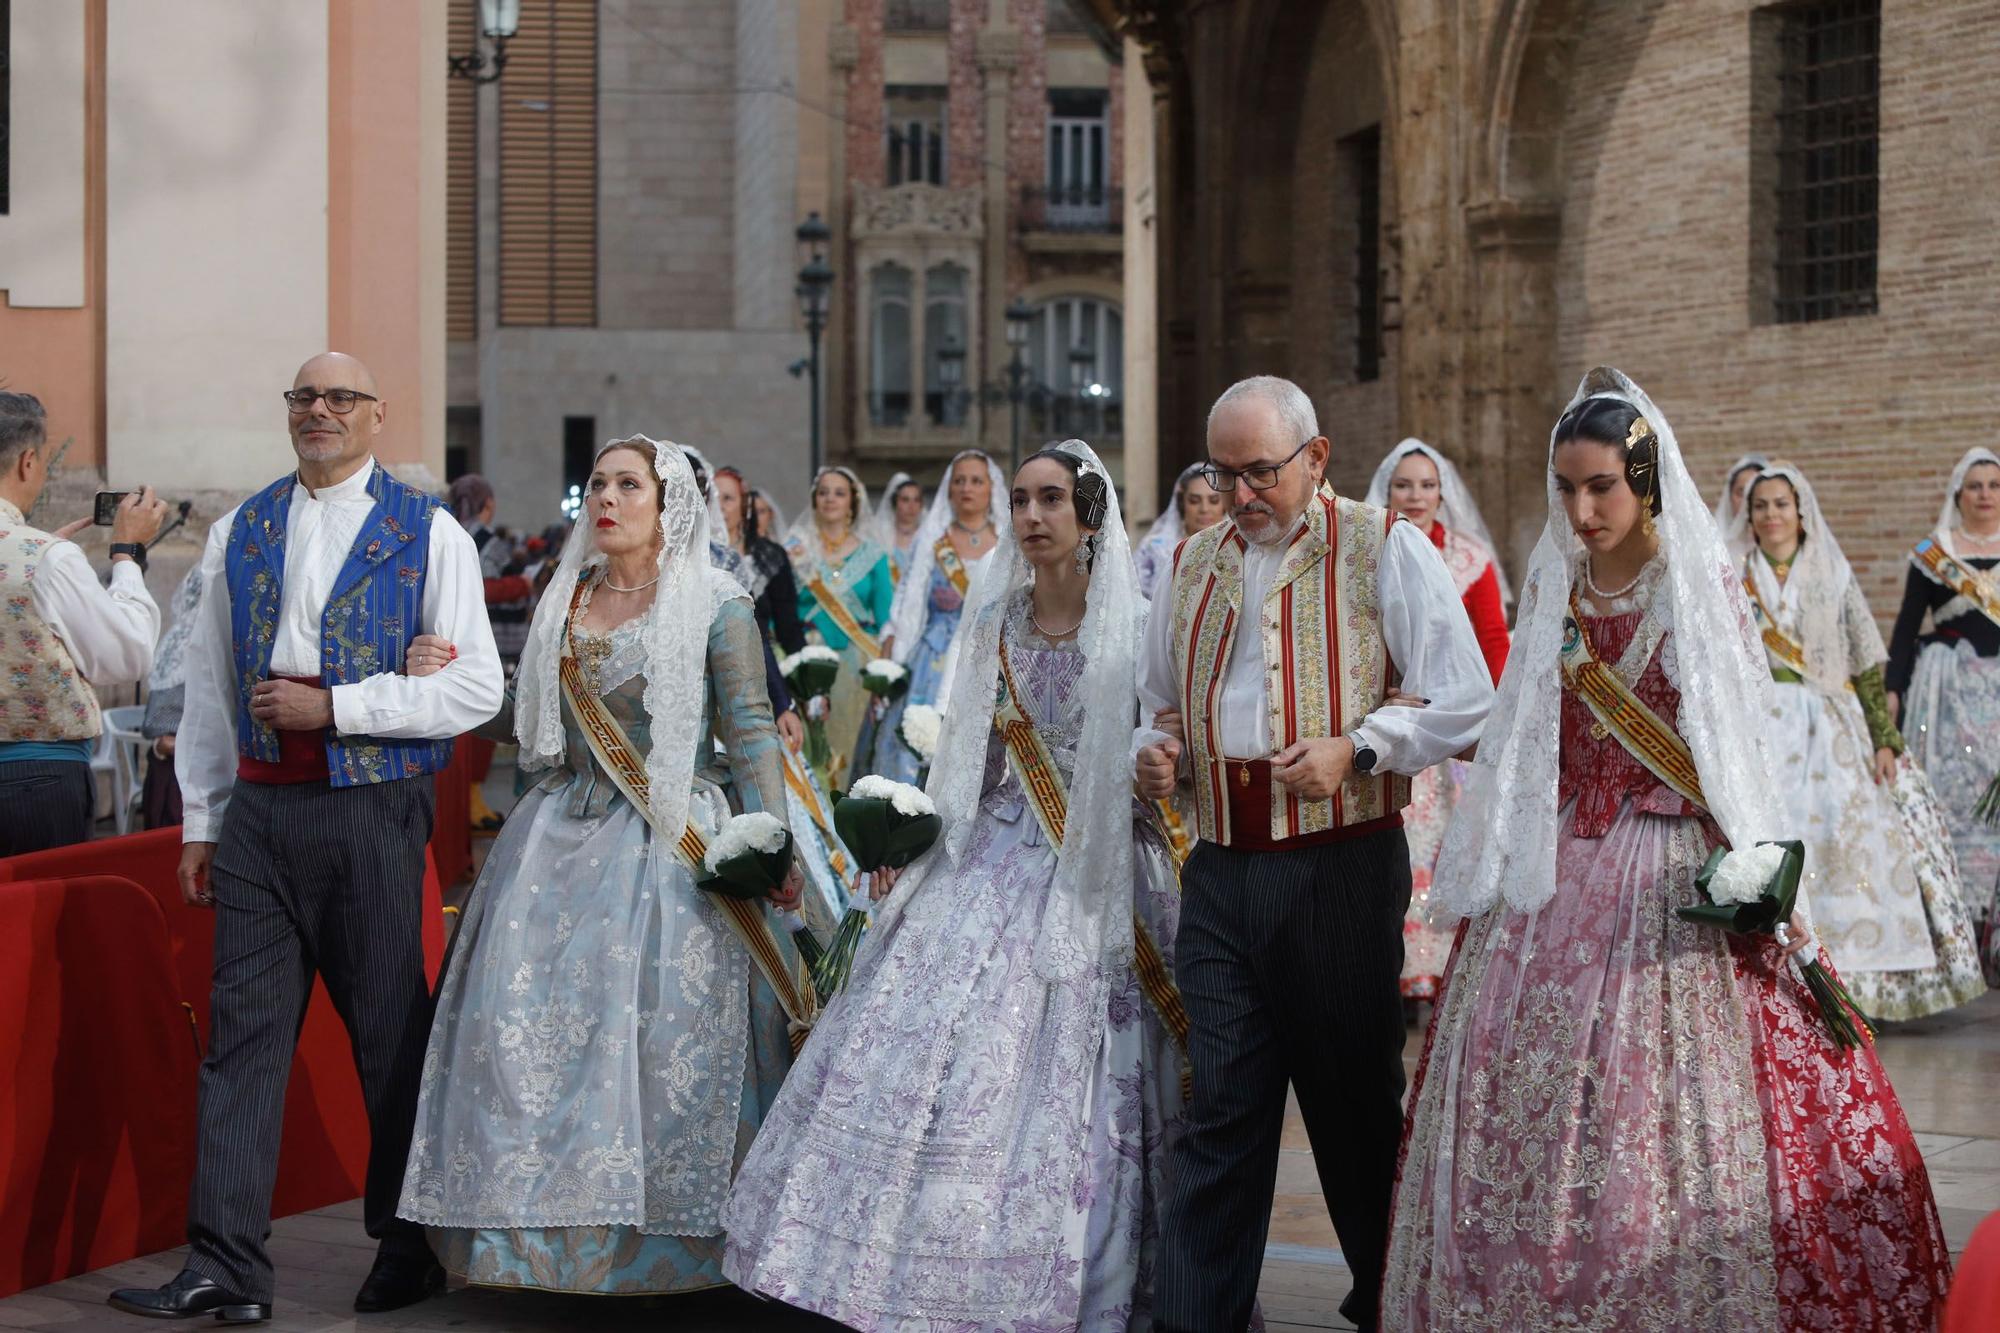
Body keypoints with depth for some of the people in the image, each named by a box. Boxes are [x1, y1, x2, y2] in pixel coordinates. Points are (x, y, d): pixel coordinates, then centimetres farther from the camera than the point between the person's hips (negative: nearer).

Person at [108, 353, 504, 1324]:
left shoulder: (429, 534, 0)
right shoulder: (239, 533, 13)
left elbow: (475, 688, -6)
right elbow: (209, 689, 15)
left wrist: (332, 707, -12)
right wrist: (200, 823, 11)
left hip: (373, 812, -3)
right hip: (259, 808, 4)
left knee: (391, 1030, 4)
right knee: (243, 1030, 1)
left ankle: (410, 1253, 19)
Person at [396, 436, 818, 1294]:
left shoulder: (714, 603, -2)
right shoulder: (565, 597, 13)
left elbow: (749, 731, -4)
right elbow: (529, 720, 17)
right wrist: (446, 678, 2)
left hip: (671, 840, -5)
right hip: (564, 836, 5)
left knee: (660, 1028, -7)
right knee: (529, 1015, -2)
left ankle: (663, 1238, 4)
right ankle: (553, 1224, 9)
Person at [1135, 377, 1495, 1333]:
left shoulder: (1384, 548, 0)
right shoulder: (1193, 562, 15)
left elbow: (1464, 700, -4)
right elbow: (1157, 698, 27)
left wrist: (1356, 749, -15)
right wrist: (1159, 754, 5)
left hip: (1344, 868, -3)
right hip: (1221, 869, 4)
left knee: (1357, 1100, 7)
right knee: (1221, 1108, 0)